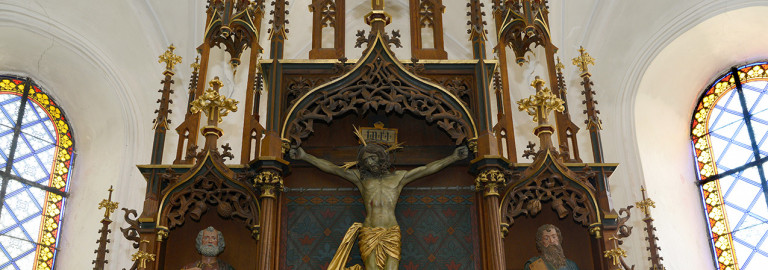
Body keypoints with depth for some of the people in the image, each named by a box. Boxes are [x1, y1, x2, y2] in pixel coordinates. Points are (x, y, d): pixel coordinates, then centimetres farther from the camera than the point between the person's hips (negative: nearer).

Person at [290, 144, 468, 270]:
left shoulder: (398, 177, 13)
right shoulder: (361, 178, 12)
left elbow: (428, 169, 9)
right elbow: (331, 168, 8)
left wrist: (453, 157, 3)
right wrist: (305, 156, 3)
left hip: (391, 234, 1)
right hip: (369, 234, 0)